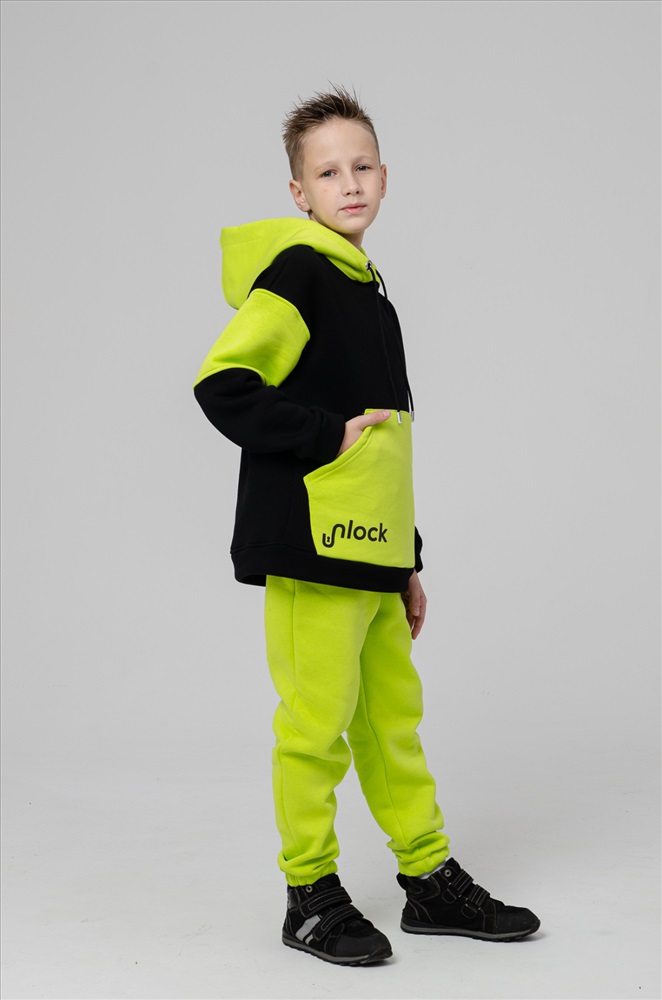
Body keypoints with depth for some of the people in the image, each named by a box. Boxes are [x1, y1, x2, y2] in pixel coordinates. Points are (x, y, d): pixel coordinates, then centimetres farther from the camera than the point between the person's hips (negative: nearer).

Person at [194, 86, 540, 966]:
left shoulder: (369, 292, 19)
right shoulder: (296, 273, -7)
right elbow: (222, 383, -20)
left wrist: (407, 562, 22)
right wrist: (328, 435, -17)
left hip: (369, 553, 9)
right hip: (311, 548, -8)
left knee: (394, 715, 14)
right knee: (318, 721, -1)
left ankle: (431, 879, 25)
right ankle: (312, 897, 12)